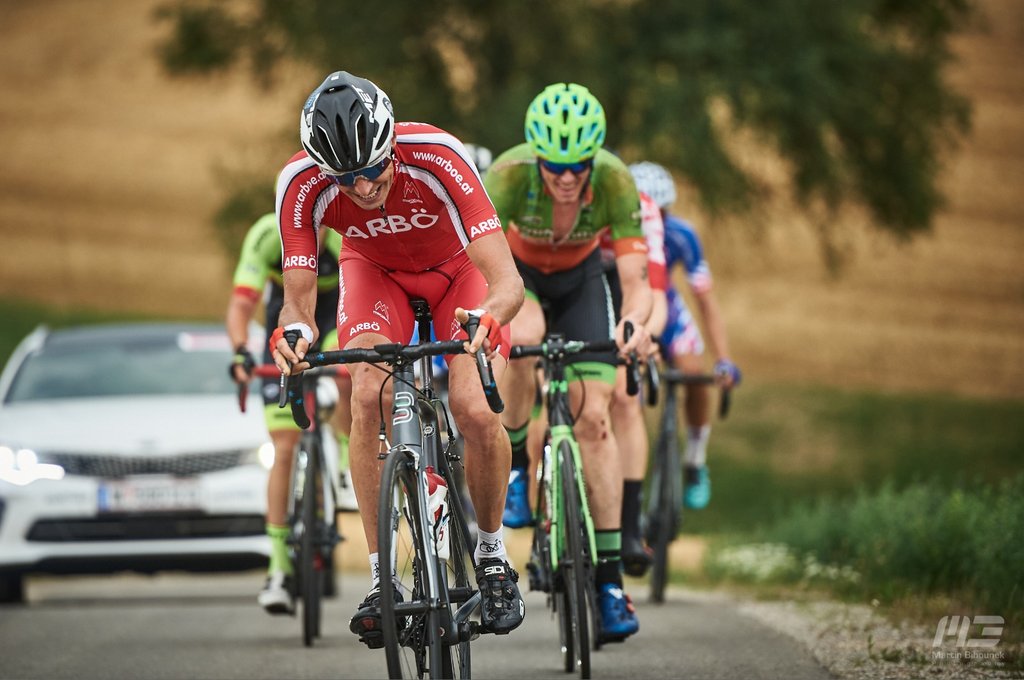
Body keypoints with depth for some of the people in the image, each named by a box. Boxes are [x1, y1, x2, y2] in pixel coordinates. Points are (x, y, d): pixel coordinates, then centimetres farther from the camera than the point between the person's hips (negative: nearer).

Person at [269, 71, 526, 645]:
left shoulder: (436, 156, -39)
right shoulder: (303, 184, -33)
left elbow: (508, 282, -42)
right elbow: (298, 297, -28)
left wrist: (487, 318, -64)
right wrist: (294, 331, -51)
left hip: (459, 267, -1)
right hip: (376, 270, 2)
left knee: (477, 412, -21)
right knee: (370, 397, -25)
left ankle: (492, 553, 7)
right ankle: (382, 577, -14)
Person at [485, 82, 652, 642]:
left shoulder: (615, 182, -33)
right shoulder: (509, 175, -37)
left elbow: (636, 282, -35)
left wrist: (634, 320, -57)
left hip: (579, 276, 1)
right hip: (514, 269, -1)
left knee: (593, 414, -11)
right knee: (522, 337, -37)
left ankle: (609, 577, -7)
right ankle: (512, 465, -11)